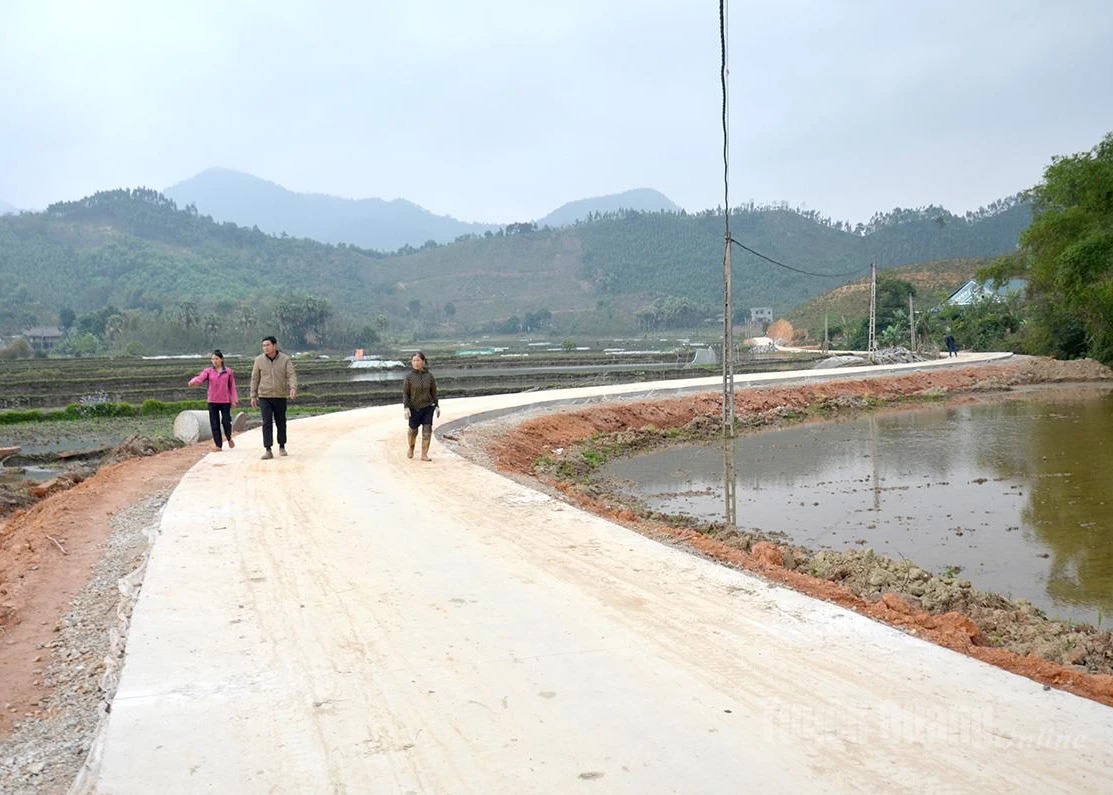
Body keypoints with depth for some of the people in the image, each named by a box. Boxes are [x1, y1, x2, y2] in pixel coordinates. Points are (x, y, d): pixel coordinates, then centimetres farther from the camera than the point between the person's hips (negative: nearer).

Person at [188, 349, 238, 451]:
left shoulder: (228, 371, 4)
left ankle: (229, 438, 26)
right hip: (212, 401, 1)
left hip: (225, 401, -1)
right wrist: (193, 381, -36)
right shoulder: (208, 371, 4)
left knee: (226, 422, -4)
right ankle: (218, 445, 12)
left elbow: (232, 387, 5)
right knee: (214, 424, 2)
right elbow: (200, 378, -14)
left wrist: (234, 400, 1)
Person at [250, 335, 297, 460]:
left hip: (280, 397, 0)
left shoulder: (285, 359, -3)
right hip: (264, 397, 0)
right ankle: (268, 450, -9)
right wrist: (253, 396, 5)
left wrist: (293, 388, -30)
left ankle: (282, 447, 28)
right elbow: (255, 379, 6)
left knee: (281, 422, 11)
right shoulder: (259, 360, 1)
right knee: (266, 423, -8)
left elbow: (291, 375, -11)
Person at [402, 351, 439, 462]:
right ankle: (411, 448, 41)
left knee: (427, 430, -7)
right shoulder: (409, 376, -11)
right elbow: (405, 393, -8)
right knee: (413, 430, 13)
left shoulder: (429, 376, -6)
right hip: (414, 408, -1)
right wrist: (406, 408, -16)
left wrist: (437, 406, 4)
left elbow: (433, 391, 3)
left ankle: (424, 454, 2)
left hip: (428, 407, 1)